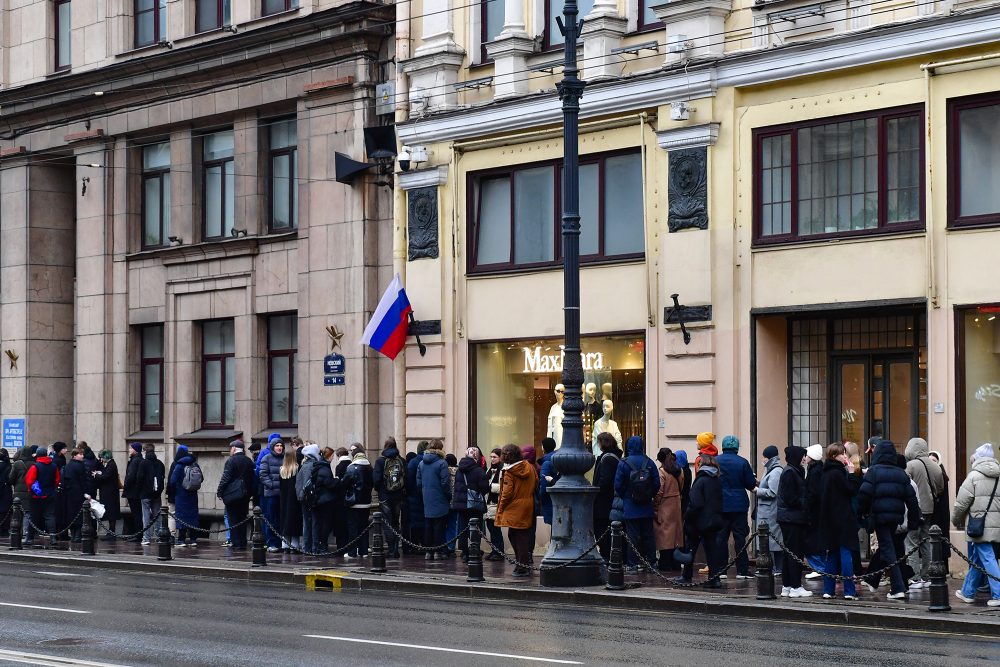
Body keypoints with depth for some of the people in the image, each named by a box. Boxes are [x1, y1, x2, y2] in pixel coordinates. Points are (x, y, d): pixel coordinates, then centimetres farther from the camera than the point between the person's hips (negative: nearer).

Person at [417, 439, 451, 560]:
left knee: (427, 525, 10)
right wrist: (449, 496, -1)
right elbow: (445, 482, -13)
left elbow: (418, 482, 7)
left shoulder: (421, 463, 6)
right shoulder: (441, 463, -12)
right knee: (439, 526, 0)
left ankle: (428, 551, 10)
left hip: (426, 500, 5)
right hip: (439, 500, -5)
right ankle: (439, 551, 0)